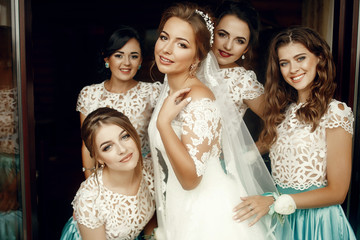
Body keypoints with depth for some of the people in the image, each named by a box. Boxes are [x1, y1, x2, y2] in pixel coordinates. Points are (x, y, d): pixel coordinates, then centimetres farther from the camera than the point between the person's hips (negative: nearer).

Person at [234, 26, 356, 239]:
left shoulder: (336, 112, -13)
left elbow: (337, 192, -14)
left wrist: (274, 202, -19)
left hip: (315, 220, -5)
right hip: (280, 217, 5)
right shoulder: (284, 110, 5)